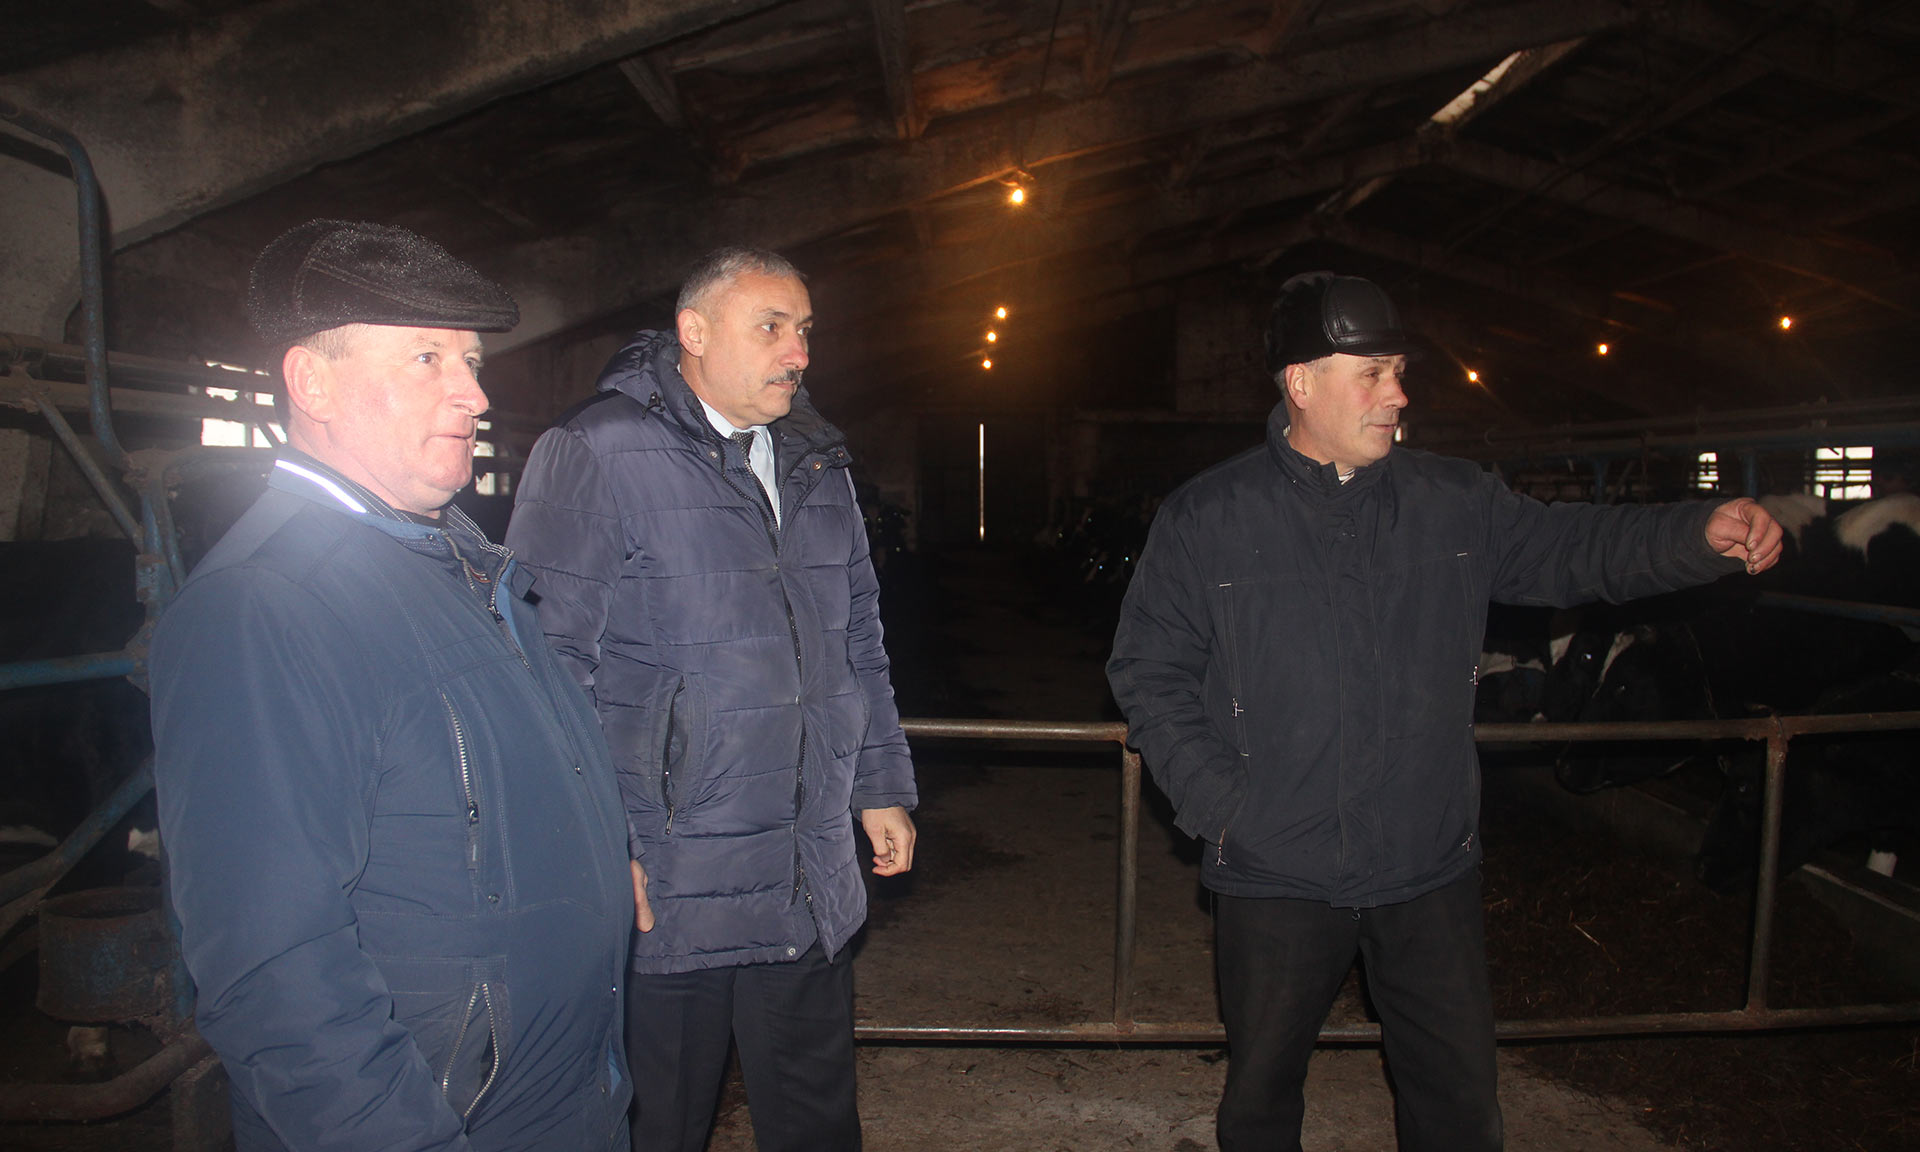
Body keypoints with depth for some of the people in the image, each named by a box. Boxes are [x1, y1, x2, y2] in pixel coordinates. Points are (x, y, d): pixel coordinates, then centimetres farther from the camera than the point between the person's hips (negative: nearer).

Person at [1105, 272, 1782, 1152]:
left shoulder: (1455, 503, 3)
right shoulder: (1205, 520, -5)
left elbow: (1573, 547, 10)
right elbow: (1147, 673, -3)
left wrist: (1703, 534, -8)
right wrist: (1217, 801, -11)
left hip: (1431, 873, 3)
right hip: (1274, 878, -2)